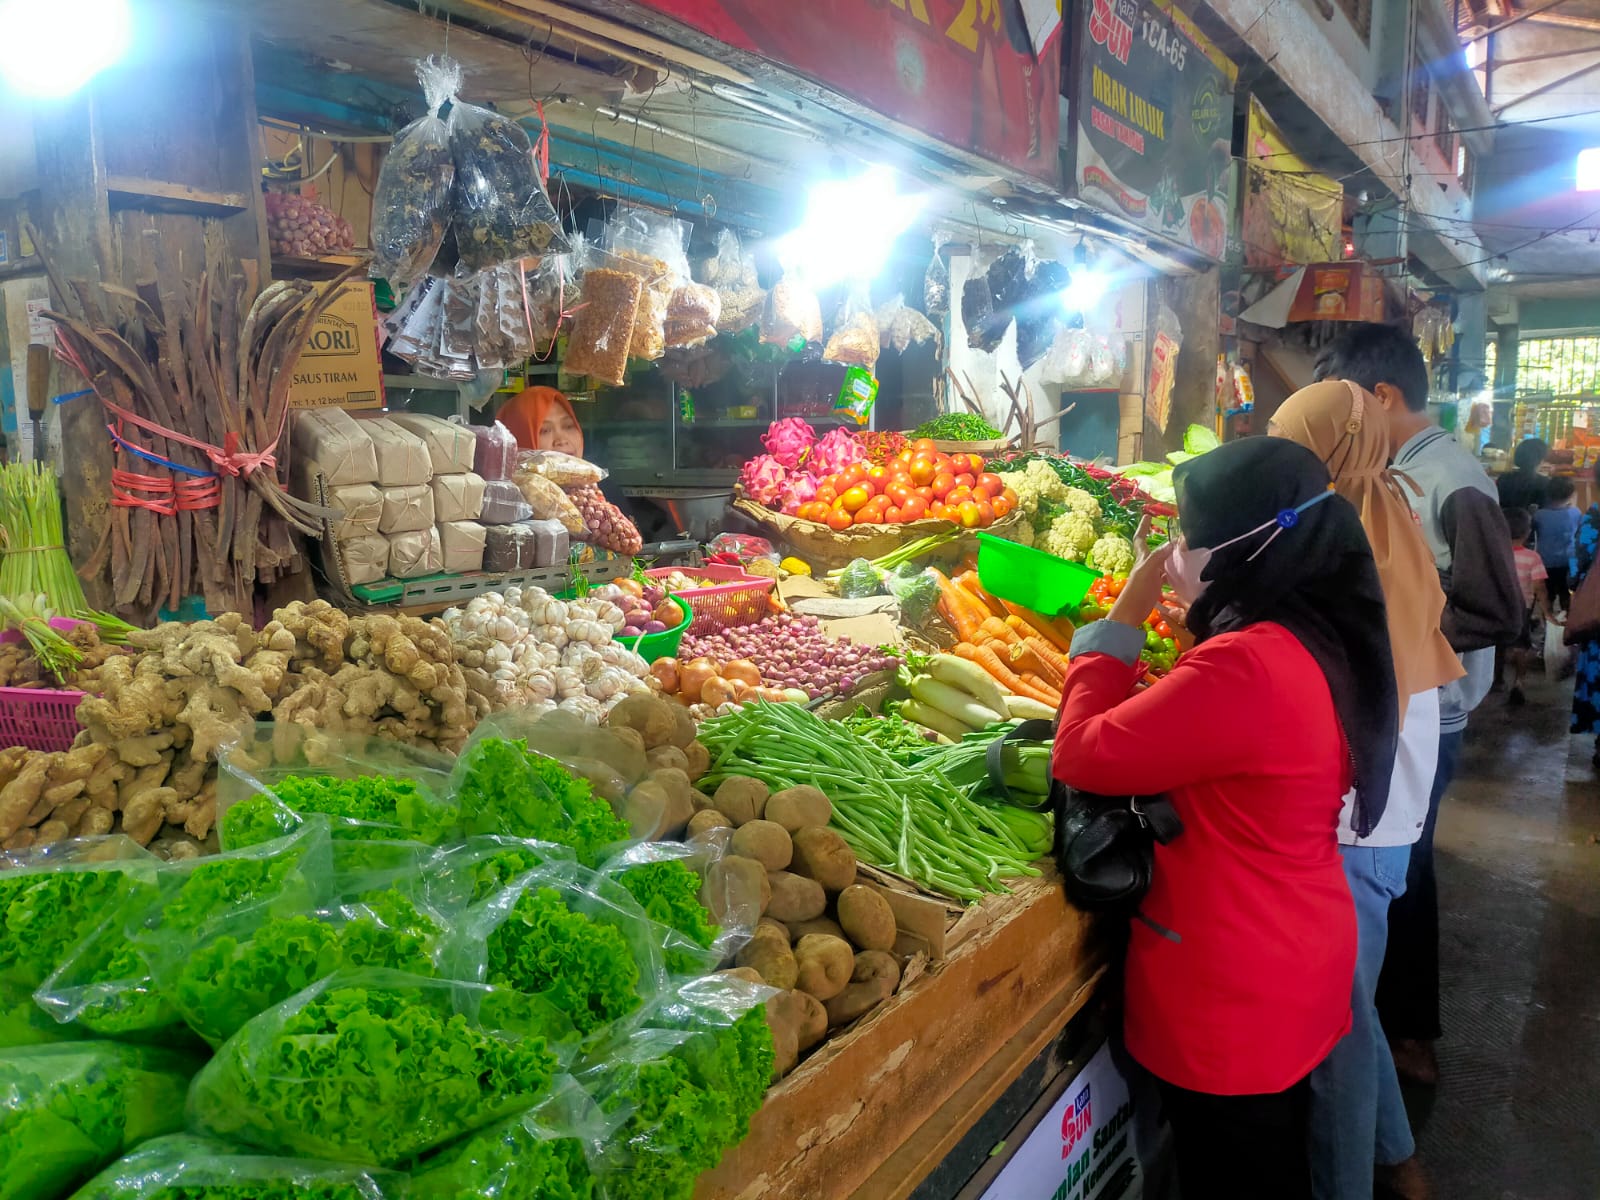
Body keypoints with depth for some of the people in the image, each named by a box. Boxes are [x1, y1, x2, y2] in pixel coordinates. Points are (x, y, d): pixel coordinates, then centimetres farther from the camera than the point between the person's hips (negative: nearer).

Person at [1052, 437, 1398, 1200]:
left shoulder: (1244, 667, -31)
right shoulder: (1329, 643, 0)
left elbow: (1079, 757, -23)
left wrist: (1125, 615, -15)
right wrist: (1173, 621, 3)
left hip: (1232, 996, -8)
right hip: (1297, 965, 9)